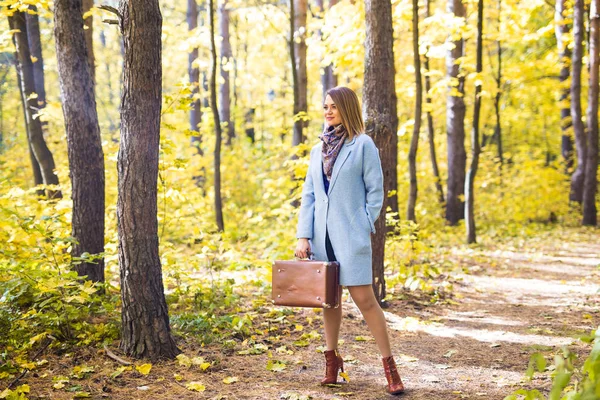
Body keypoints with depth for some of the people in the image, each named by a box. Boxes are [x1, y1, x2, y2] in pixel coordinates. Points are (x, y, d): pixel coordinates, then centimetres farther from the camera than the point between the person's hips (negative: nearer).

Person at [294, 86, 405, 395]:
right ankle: (332, 361, 21)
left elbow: (375, 190, -3)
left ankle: (389, 367, 0)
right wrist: (303, 236, 1)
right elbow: (309, 194, 9)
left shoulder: (363, 144, -4)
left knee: (364, 298, -7)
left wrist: (365, 227, -8)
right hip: (322, 235, 5)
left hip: (351, 235, -5)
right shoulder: (318, 149, 11)